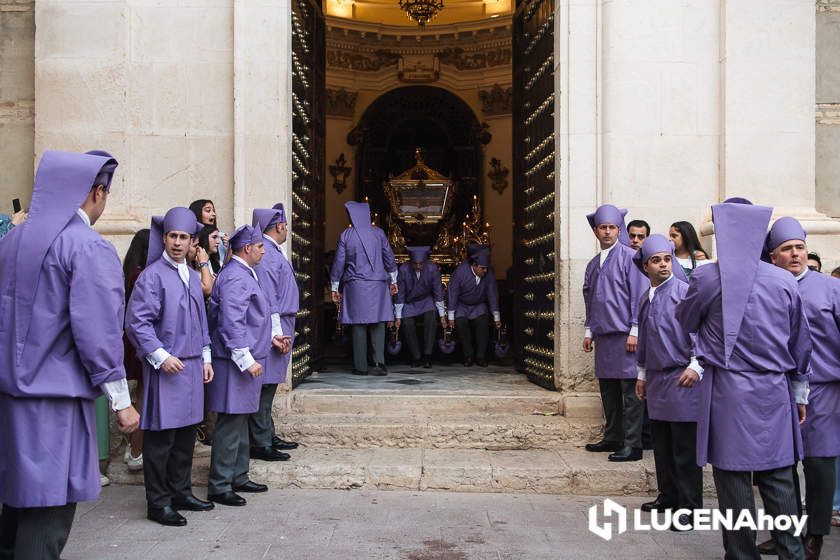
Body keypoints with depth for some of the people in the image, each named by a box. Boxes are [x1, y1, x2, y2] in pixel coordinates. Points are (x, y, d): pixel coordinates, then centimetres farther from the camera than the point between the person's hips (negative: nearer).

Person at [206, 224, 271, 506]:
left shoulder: (244, 273, 16)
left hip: (246, 359, 11)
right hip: (236, 363, -11)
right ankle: (219, 486, 4)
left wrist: (270, 338, 24)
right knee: (230, 424, -4)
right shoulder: (235, 277, -18)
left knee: (240, 422, 17)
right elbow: (231, 324, -23)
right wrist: (246, 359, -22)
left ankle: (238, 477, 28)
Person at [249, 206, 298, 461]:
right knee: (265, 386, -4)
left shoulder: (273, 252, 15)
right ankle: (260, 443, 2)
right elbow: (267, 296, -19)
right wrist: (277, 333, -19)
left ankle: (268, 436, 24)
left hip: (279, 327, 10)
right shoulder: (266, 254, -15)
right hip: (273, 327, -10)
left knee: (269, 385, 15)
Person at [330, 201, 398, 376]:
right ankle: (379, 361, -10)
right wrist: (393, 281, 19)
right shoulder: (378, 233, 3)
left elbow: (339, 262, 0)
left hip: (355, 286, -1)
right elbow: (389, 258, 8)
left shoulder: (346, 235, -3)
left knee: (359, 325, 3)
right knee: (378, 324, 4)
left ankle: (361, 366, 5)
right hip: (379, 284, 1)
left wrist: (334, 288, 9)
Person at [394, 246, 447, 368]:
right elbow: (399, 295, -14)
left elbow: (438, 293, -12)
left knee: (431, 318, -26)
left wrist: (442, 315, -9)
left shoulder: (432, 269, -22)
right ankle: (416, 358, -1)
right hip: (409, 302, 0)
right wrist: (397, 317, -12)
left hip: (426, 300, 0)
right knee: (408, 325, -19)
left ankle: (427, 356, -19)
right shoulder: (403, 270, -23)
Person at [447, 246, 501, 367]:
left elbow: (493, 294, -9)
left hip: (479, 306, 2)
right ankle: (468, 356, -8)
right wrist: (451, 317, -18)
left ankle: (481, 357, -10)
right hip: (461, 306, -1)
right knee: (460, 323, -23)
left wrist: (497, 317, -6)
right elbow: (452, 293, -19)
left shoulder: (489, 273, -19)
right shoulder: (460, 271, -27)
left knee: (483, 323, -21)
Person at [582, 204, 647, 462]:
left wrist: (634, 330, -13)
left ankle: (633, 445, 1)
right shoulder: (593, 264, 16)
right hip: (602, 335, 7)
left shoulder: (629, 257, -4)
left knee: (630, 391, -4)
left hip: (625, 335, -7)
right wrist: (588, 330, 17)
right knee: (608, 390, 12)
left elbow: (639, 295, -8)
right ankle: (612, 438, 22)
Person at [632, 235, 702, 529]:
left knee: (685, 449, -2)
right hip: (656, 380, 7)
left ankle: (688, 507, 6)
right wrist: (641, 375, 25)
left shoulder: (684, 291, -8)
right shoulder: (646, 299, 14)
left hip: (681, 379, -7)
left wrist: (696, 366, -20)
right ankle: (668, 496, 28)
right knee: (662, 446, 15)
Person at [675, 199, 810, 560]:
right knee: (779, 481, 12)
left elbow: (686, 322, 9)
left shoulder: (706, 278, -10)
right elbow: (801, 345, 10)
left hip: (729, 392, -3)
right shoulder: (785, 281, 0)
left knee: (734, 479, 6)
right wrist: (800, 394, 22)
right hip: (775, 393, 3)